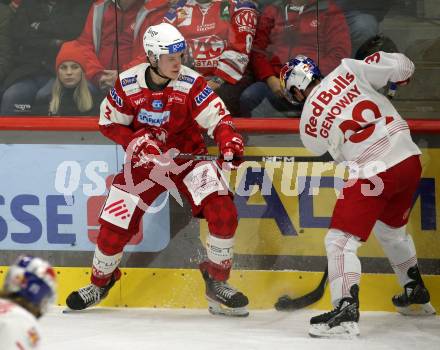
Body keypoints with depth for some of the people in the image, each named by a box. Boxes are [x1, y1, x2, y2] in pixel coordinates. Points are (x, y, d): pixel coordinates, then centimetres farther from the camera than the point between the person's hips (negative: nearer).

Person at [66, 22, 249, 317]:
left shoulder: (191, 83, -17)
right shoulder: (128, 84, -12)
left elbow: (218, 118, -22)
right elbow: (109, 123, -1)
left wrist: (228, 140, -44)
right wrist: (136, 141, -19)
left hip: (188, 157, -1)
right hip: (145, 161, 1)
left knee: (223, 211, -23)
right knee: (114, 226, -2)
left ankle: (217, 281, -6)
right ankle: (100, 282, 27)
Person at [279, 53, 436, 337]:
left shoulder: (309, 122, 3)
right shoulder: (347, 70, 5)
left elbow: (319, 147, 22)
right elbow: (400, 67, 4)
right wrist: (402, 74, 26)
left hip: (372, 173, -6)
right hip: (410, 158, 6)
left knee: (340, 241, -2)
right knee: (392, 229, 31)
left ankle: (347, 310, -18)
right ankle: (417, 292, 44)